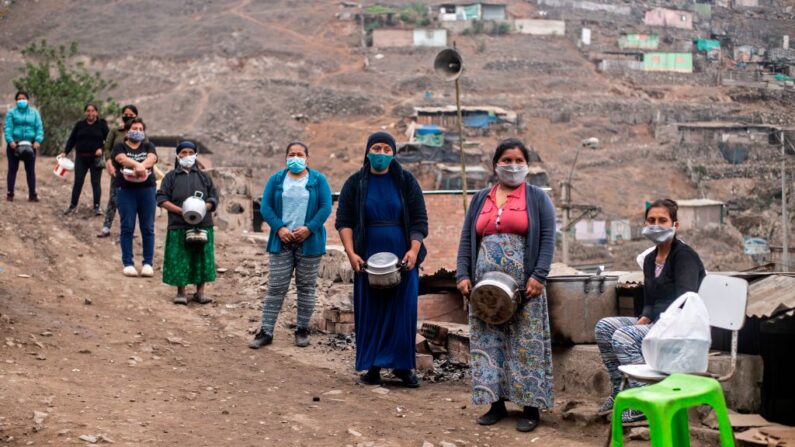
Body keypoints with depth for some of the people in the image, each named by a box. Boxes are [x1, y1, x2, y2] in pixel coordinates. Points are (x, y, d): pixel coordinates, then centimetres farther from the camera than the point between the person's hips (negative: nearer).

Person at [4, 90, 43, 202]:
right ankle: (10, 193, 8)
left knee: (30, 169, 4)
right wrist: (10, 141, -20)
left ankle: (32, 194, 8)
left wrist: (38, 141, -13)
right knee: (12, 168, 3)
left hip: (30, 145, 1)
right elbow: (8, 128, -5)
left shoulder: (34, 112, 9)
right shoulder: (11, 112, 4)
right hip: (14, 144, -1)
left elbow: (39, 128, 2)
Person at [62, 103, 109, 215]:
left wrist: (102, 149, -16)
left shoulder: (102, 124, 2)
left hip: (96, 158, -2)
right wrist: (65, 152, -2)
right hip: (81, 158, 2)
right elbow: (72, 139, 8)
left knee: (96, 182, 1)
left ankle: (96, 207, 5)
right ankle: (73, 206, 12)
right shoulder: (79, 125, 9)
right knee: (78, 182, 4)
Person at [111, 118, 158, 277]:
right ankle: (128, 264, 2)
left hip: (147, 190, 2)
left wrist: (142, 166, -29)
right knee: (127, 228, -2)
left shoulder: (148, 147, 15)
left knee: (148, 228, 1)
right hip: (126, 191, -2)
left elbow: (152, 158, -7)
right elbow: (122, 158, -13)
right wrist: (138, 164, -32)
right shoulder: (120, 147, 9)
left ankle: (148, 263, 5)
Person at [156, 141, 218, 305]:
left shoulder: (203, 176, 14)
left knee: (202, 258, 3)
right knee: (179, 260, -3)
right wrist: (180, 210, -14)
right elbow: (162, 199, 0)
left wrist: (203, 208, -11)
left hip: (203, 225, 2)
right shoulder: (171, 177, 7)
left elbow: (214, 198, 11)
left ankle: (200, 292, 12)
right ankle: (180, 292, 8)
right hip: (179, 226, -2)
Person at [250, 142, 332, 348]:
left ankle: (302, 330, 16)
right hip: (282, 241, 1)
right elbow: (265, 207, 1)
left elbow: (326, 207, -5)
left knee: (306, 287, 6)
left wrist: (309, 228, -16)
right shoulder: (276, 180, 7)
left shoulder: (318, 180, 3)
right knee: (275, 287, -1)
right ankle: (266, 331, 2)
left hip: (309, 242, -1)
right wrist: (279, 228, -13)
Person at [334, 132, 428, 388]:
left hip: (402, 258, 0)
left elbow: (419, 219, 2)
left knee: (403, 311, 0)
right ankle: (372, 367, 8)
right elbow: (343, 221, 2)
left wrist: (414, 251, -12)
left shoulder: (406, 182, 5)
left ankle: (402, 366, 9)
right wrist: (351, 253, -10)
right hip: (368, 259, 0)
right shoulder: (356, 183, 5)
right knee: (370, 313, 1)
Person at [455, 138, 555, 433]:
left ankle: (531, 406, 1)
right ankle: (496, 403, 12)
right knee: (487, 342, 4)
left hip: (523, 286, -4)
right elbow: (466, 240, 12)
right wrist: (463, 275, 0)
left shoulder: (537, 198, 6)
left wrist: (539, 276, -15)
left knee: (526, 343, -4)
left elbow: (547, 239, -3)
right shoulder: (480, 199, 16)